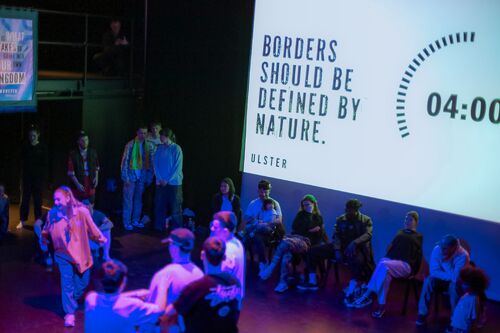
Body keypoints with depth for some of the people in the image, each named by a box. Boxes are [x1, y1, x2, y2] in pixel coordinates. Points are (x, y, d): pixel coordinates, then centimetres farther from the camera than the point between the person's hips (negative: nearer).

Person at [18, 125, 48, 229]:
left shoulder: (42, 147, -2)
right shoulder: (25, 147, 3)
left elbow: (45, 163, -1)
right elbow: (22, 162, 5)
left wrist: (43, 176, -8)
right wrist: (22, 175, -1)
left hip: (38, 176, -1)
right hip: (27, 175, 2)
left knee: (37, 198, 5)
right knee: (25, 198, 3)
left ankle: (38, 220, 13)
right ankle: (22, 220, 9)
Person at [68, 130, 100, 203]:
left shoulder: (93, 152, 5)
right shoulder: (73, 154, -7)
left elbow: (96, 166, 17)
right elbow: (70, 172, -9)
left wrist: (96, 177, 1)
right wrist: (77, 184, -17)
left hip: (90, 187, 3)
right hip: (78, 188, -3)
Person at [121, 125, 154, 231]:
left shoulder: (148, 146, 4)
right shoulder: (130, 145, -8)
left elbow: (151, 162, 8)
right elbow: (125, 161, -8)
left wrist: (149, 177, 5)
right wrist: (125, 177, -11)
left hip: (142, 176, 4)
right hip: (131, 174, -4)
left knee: (138, 199, 10)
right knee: (128, 199, 0)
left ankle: (136, 220, 20)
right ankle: (127, 222, 7)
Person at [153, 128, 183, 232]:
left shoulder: (176, 148, -7)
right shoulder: (159, 148, 6)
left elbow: (178, 167, -9)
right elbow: (155, 164, 6)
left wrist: (168, 180, -11)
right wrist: (160, 179, -6)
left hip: (174, 183, -4)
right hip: (161, 183, 4)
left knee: (175, 207, 0)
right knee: (159, 205, 6)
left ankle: (176, 229, 9)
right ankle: (159, 226, 19)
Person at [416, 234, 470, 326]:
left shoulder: (463, 255, -28)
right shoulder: (437, 249, -18)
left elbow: (455, 278, -33)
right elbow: (434, 271, -18)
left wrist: (446, 262, -33)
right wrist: (450, 276, -25)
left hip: (455, 283, -3)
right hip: (441, 280, 3)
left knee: (454, 286, -35)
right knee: (429, 280, -26)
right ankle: (422, 313, -17)